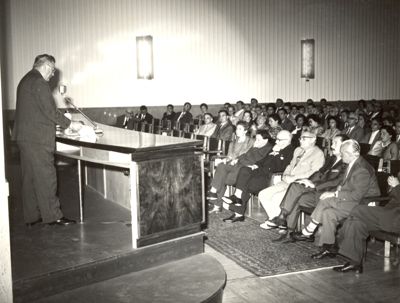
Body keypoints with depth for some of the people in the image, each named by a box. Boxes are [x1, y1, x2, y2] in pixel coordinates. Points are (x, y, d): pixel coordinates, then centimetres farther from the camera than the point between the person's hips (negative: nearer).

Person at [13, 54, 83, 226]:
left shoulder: (25, 81, 19)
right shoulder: (39, 82, -12)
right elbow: (49, 110, -17)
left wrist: (56, 125, 24)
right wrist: (70, 124, -7)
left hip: (24, 136, 10)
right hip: (38, 138, -10)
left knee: (29, 177, 11)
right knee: (46, 176, -5)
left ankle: (31, 216, 18)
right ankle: (52, 216, 1)